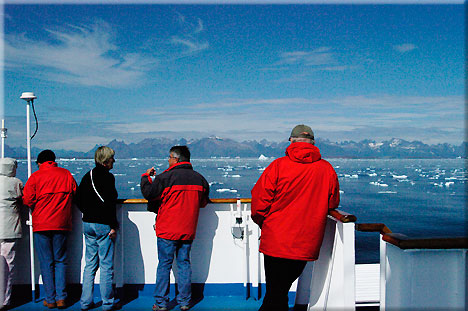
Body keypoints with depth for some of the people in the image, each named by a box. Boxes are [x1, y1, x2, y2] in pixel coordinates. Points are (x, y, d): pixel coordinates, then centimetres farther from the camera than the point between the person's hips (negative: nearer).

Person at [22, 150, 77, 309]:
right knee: (60, 261, 11)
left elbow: (27, 200, -5)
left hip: (41, 225, -2)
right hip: (62, 224, 2)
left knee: (46, 263, 7)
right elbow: (75, 195, 8)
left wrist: (37, 209, 15)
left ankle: (50, 299, 12)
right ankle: (61, 298, 8)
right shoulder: (66, 174, 3)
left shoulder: (35, 176, -4)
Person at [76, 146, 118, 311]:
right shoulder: (108, 177, -13)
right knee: (106, 266, 2)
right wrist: (113, 226, -15)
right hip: (103, 225, -7)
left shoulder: (87, 176, 10)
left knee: (90, 264, 15)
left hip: (87, 224, 8)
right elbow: (109, 203, -20)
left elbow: (78, 199, 15)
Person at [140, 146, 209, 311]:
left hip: (167, 230, -4)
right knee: (184, 263, 12)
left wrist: (146, 176, 8)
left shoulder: (166, 177, -12)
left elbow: (148, 193, -8)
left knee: (164, 264, 6)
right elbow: (203, 203, 13)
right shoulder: (199, 178, 3)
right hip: (188, 230, 4)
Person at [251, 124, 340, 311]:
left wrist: (264, 224, 11)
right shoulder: (327, 169, -2)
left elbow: (259, 203, -8)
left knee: (275, 291, 9)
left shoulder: (278, 166, -10)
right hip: (307, 245, 3)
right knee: (282, 288, 19)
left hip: (276, 242, -2)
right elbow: (332, 204, 11)